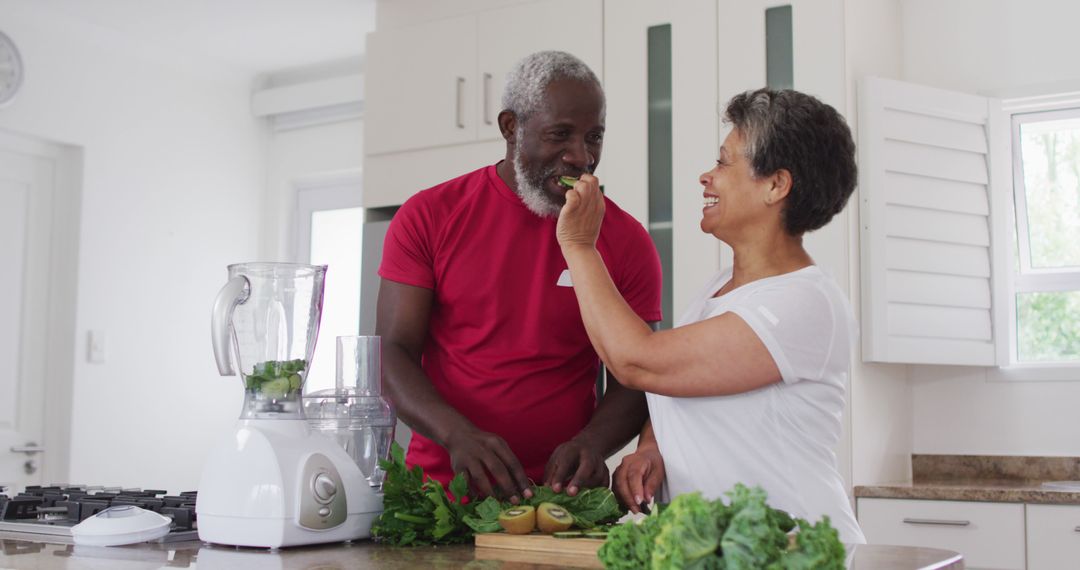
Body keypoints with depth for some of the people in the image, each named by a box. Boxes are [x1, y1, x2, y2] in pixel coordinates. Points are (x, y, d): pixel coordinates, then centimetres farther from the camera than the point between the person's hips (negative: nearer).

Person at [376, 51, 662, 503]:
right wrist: (457, 434, -18)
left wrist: (591, 443, -15)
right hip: (441, 481, 0)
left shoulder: (625, 240, 5)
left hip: (561, 493, 0)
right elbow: (392, 354, 0)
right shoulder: (428, 217, 4)